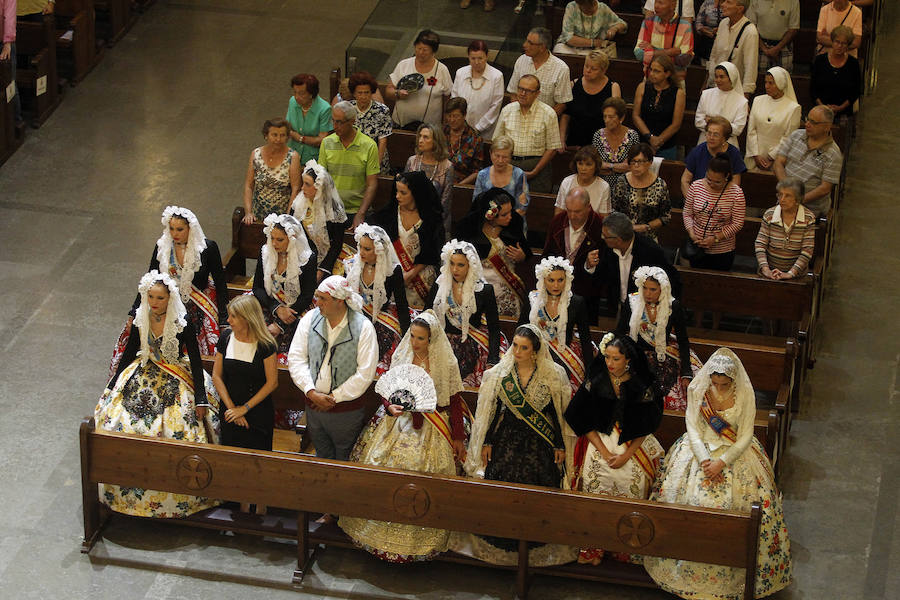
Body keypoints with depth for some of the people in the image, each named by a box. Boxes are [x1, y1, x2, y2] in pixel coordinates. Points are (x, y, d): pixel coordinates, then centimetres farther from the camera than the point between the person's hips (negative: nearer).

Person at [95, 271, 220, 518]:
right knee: (115, 419, -6)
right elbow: (129, 352, 10)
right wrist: (113, 386, 11)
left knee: (178, 431, -17)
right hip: (145, 374, 4)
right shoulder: (141, 318, -3)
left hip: (176, 378, -4)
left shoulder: (182, 322, -15)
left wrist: (200, 400, -12)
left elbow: (196, 361, -10)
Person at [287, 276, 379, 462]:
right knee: (322, 455, 20)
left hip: (347, 409, -3)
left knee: (344, 459, 10)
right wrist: (311, 392, -14)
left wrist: (334, 397, -14)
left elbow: (365, 373, -15)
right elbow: (296, 358, -3)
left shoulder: (363, 327, -15)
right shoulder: (310, 319, -4)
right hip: (314, 404, 3)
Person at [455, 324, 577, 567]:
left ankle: (537, 548, 10)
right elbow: (492, 410, 6)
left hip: (540, 446, -1)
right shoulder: (499, 374, 0)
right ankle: (501, 545, 10)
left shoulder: (553, 375, -4)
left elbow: (559, 412, 1)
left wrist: (560, 446, 1)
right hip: (506, 440, 1)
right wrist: (487, 442, 5)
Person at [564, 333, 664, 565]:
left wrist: (626, 456, -10)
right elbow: (585, 423, 1)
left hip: (632, 446, 0)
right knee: (597, 485, -12)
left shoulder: (642, 387, -1)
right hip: (599, 442, 0)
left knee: (632, 484, -13)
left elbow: (644, 429, 1)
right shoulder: (595, 382, 1)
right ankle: (593, 548, -3)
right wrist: (605, 453, -8)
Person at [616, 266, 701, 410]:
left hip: (664, 354, 0)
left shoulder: (674, 307, -8)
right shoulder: (631, 302, -6)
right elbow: (620, 332, 4)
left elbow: (683, 341, -2)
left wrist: (686, 374, -8)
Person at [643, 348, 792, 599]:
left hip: (735, 452, -1)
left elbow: (745, 437, -8)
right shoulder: (697, 390, -5)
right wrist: (703, 459, -17)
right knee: (694, 499, -15)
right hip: (701, 448, 1)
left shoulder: (745, 395, -9)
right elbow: (692, 427, -3)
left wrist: (721, 462, -19)